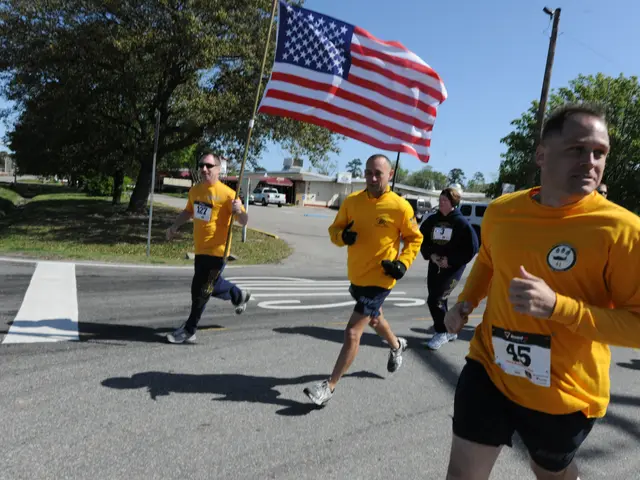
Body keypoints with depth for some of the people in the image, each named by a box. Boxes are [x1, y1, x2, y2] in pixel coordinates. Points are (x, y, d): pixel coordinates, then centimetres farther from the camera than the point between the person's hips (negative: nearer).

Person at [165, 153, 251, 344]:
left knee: (201, 291, -1)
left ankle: (189, 331, 14)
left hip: (216, 251, -7)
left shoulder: (226, 193, -15)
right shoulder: (194, 190, 6)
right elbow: (188, 211, 24)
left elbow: (243, 221, -13)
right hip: (200, 250, 7)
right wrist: (175, 226, 11)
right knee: (213, 286, 22)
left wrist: (239, 211, -34)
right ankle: (239, 295, 49)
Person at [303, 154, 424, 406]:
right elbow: (334, 229, 3)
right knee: (374, 319, 29)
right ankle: (397, 345, 61)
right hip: (356, 276, 6)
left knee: (352, 333, -9)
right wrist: (343, 236, -20)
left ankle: (329, 387, 4)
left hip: (380, 279, -6)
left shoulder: (400, 207, -16)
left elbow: (414, 239, -2)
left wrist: (403, 263, -17)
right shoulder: (352, 201, -6)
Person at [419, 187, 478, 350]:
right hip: (435, 266, 5)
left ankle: (442, 333, 11)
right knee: (438, 300, 11)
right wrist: (430, 255, -7)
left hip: (453, 267, -5)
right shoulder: (432, 220, 3)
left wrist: (450, 260, -16)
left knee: (435, 300, -9)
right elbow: (421, 239, 10)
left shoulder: (461, 222, -10)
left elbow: (472, 248, -11)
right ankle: (449, 331, 30)